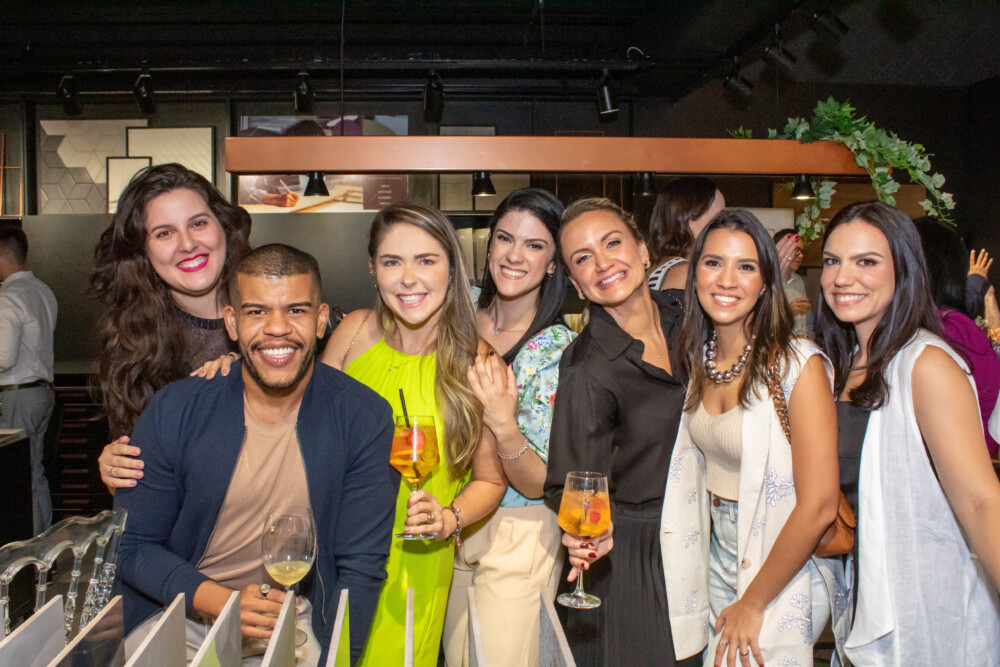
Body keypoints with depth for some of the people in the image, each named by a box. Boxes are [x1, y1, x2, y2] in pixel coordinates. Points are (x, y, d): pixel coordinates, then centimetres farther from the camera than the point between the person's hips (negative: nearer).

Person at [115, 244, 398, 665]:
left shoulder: (363, 419, -10)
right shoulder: (174, 412, -7)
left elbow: (360, 568, -6)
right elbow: (132, 544, -1)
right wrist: (223, 602, -15)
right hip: (181, 616, 0)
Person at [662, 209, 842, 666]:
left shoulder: (798, 364, -19)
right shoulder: (699, 360, 0)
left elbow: (819, 505, -21)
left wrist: (753, 603, -13)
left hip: (784, 574, -5)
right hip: (718, 557, 5)